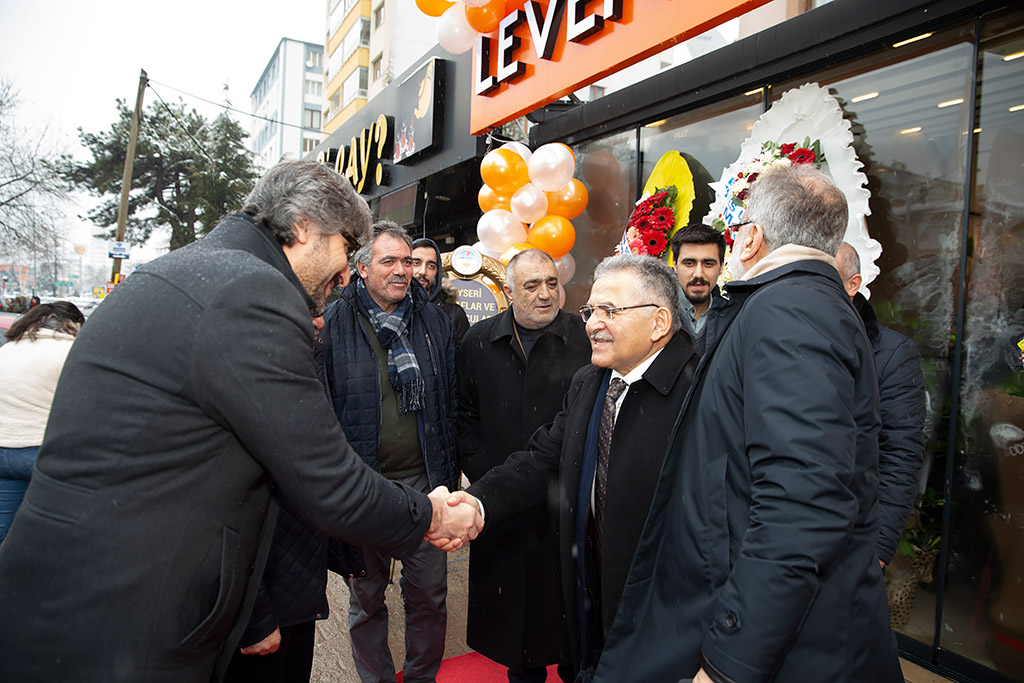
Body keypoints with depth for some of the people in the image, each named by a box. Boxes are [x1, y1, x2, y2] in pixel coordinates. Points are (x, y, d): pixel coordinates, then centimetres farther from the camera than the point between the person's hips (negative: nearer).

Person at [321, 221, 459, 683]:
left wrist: (449, 473, 5)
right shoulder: (334, 323, -4)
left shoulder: (435, 321, 4)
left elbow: (451, 401, 7)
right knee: (366, 595, 16)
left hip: (425, 480, 2)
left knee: (429, 592, 14)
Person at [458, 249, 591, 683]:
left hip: (565, 498, -2)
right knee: (511, 592, 15)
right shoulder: (479, 341, 4)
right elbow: (465, 415, 8)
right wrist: (480, 472, 0)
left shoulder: (583, 338, -5)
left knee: (566, 594, 10)